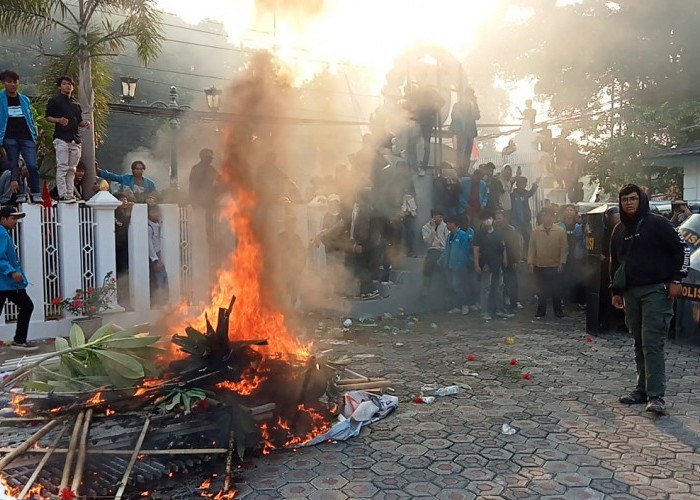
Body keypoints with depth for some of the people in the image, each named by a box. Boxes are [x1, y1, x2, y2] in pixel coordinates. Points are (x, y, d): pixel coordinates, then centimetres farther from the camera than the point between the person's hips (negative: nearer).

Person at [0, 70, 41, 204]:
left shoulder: (25, 99, 13)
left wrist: (34, 135, 10)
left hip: (26, 137, 1)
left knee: (32, 165, -10)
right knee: (13, 166, 3)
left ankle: (36, 194, -7)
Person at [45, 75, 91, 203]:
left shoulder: (76, 104, 23)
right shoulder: (54, 100, 6)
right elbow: (48, 117, 2)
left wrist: (85, 123, 4)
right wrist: (58, 120, -17)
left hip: (75, 139, 6)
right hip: (61, 138, -6)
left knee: (71, 169, 5)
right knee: (62, 167, -10)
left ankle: (70, 195, 8)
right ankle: (62, 195, -12)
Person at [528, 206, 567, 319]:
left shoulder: (560, 231, -1)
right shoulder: (536, 231, 2)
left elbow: (563, 248, -1)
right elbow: (531, 247, 2)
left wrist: (562, 263, -7)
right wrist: (530, 262, -4)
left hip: (554, 266, -1)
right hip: (539, 266, 1)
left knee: (555, 290, 7)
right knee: (541, 290, 8)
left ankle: (558, 311, 20)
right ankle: (541, 311, 18)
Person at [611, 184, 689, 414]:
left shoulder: (657, 223, -5)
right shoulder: (619, 230, 14)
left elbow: (682, 249, -6)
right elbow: (615, 262, 20)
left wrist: (676, 280, -10)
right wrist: (616, 291, 17)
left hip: (656, 291, -6)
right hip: (631, 292, 6)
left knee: (652, 343, -12)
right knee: (639, 343, 11)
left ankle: (656, 396, -8)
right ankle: (643, 389, 19)